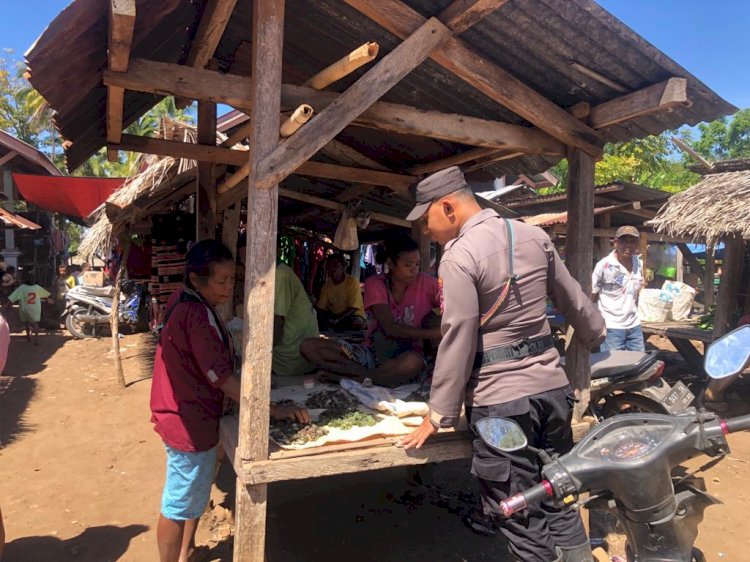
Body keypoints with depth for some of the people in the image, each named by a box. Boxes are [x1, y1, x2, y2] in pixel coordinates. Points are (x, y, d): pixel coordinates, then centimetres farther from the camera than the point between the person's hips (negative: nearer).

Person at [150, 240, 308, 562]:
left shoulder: (185, 303, 4)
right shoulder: (197, 314, -27)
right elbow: (222, 377, -30)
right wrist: (273, 410, -29)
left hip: (188, 415, 10)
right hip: (189, 422, -10)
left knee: (194, 494, 26)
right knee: (179, 504, 8)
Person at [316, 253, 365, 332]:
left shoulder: (352, 282, -16)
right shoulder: (327, 285, 0)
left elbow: (353, 308, -19)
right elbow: (321, 308, 0)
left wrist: (336, 320, -32)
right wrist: (323, 320, -23)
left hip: (353, 315, -4)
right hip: (333, 315, 4)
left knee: (357, 323, -35)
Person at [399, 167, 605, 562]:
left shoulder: (459, 256, -15)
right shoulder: (533, 235, 6)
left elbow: (458, 341, -16)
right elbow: (573, 299, 17)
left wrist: (438, 415, -8)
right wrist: (597, 334, 35)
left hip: (501, 399, -7)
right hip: (551, 384, 8)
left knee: (522, 519, 7)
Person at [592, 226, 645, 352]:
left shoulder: (638, 263, 6)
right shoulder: (604, 265, -13)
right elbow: (591, 295, -8)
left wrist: (634, 309, 16)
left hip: (634, 326, 6)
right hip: (611, 327, -6)